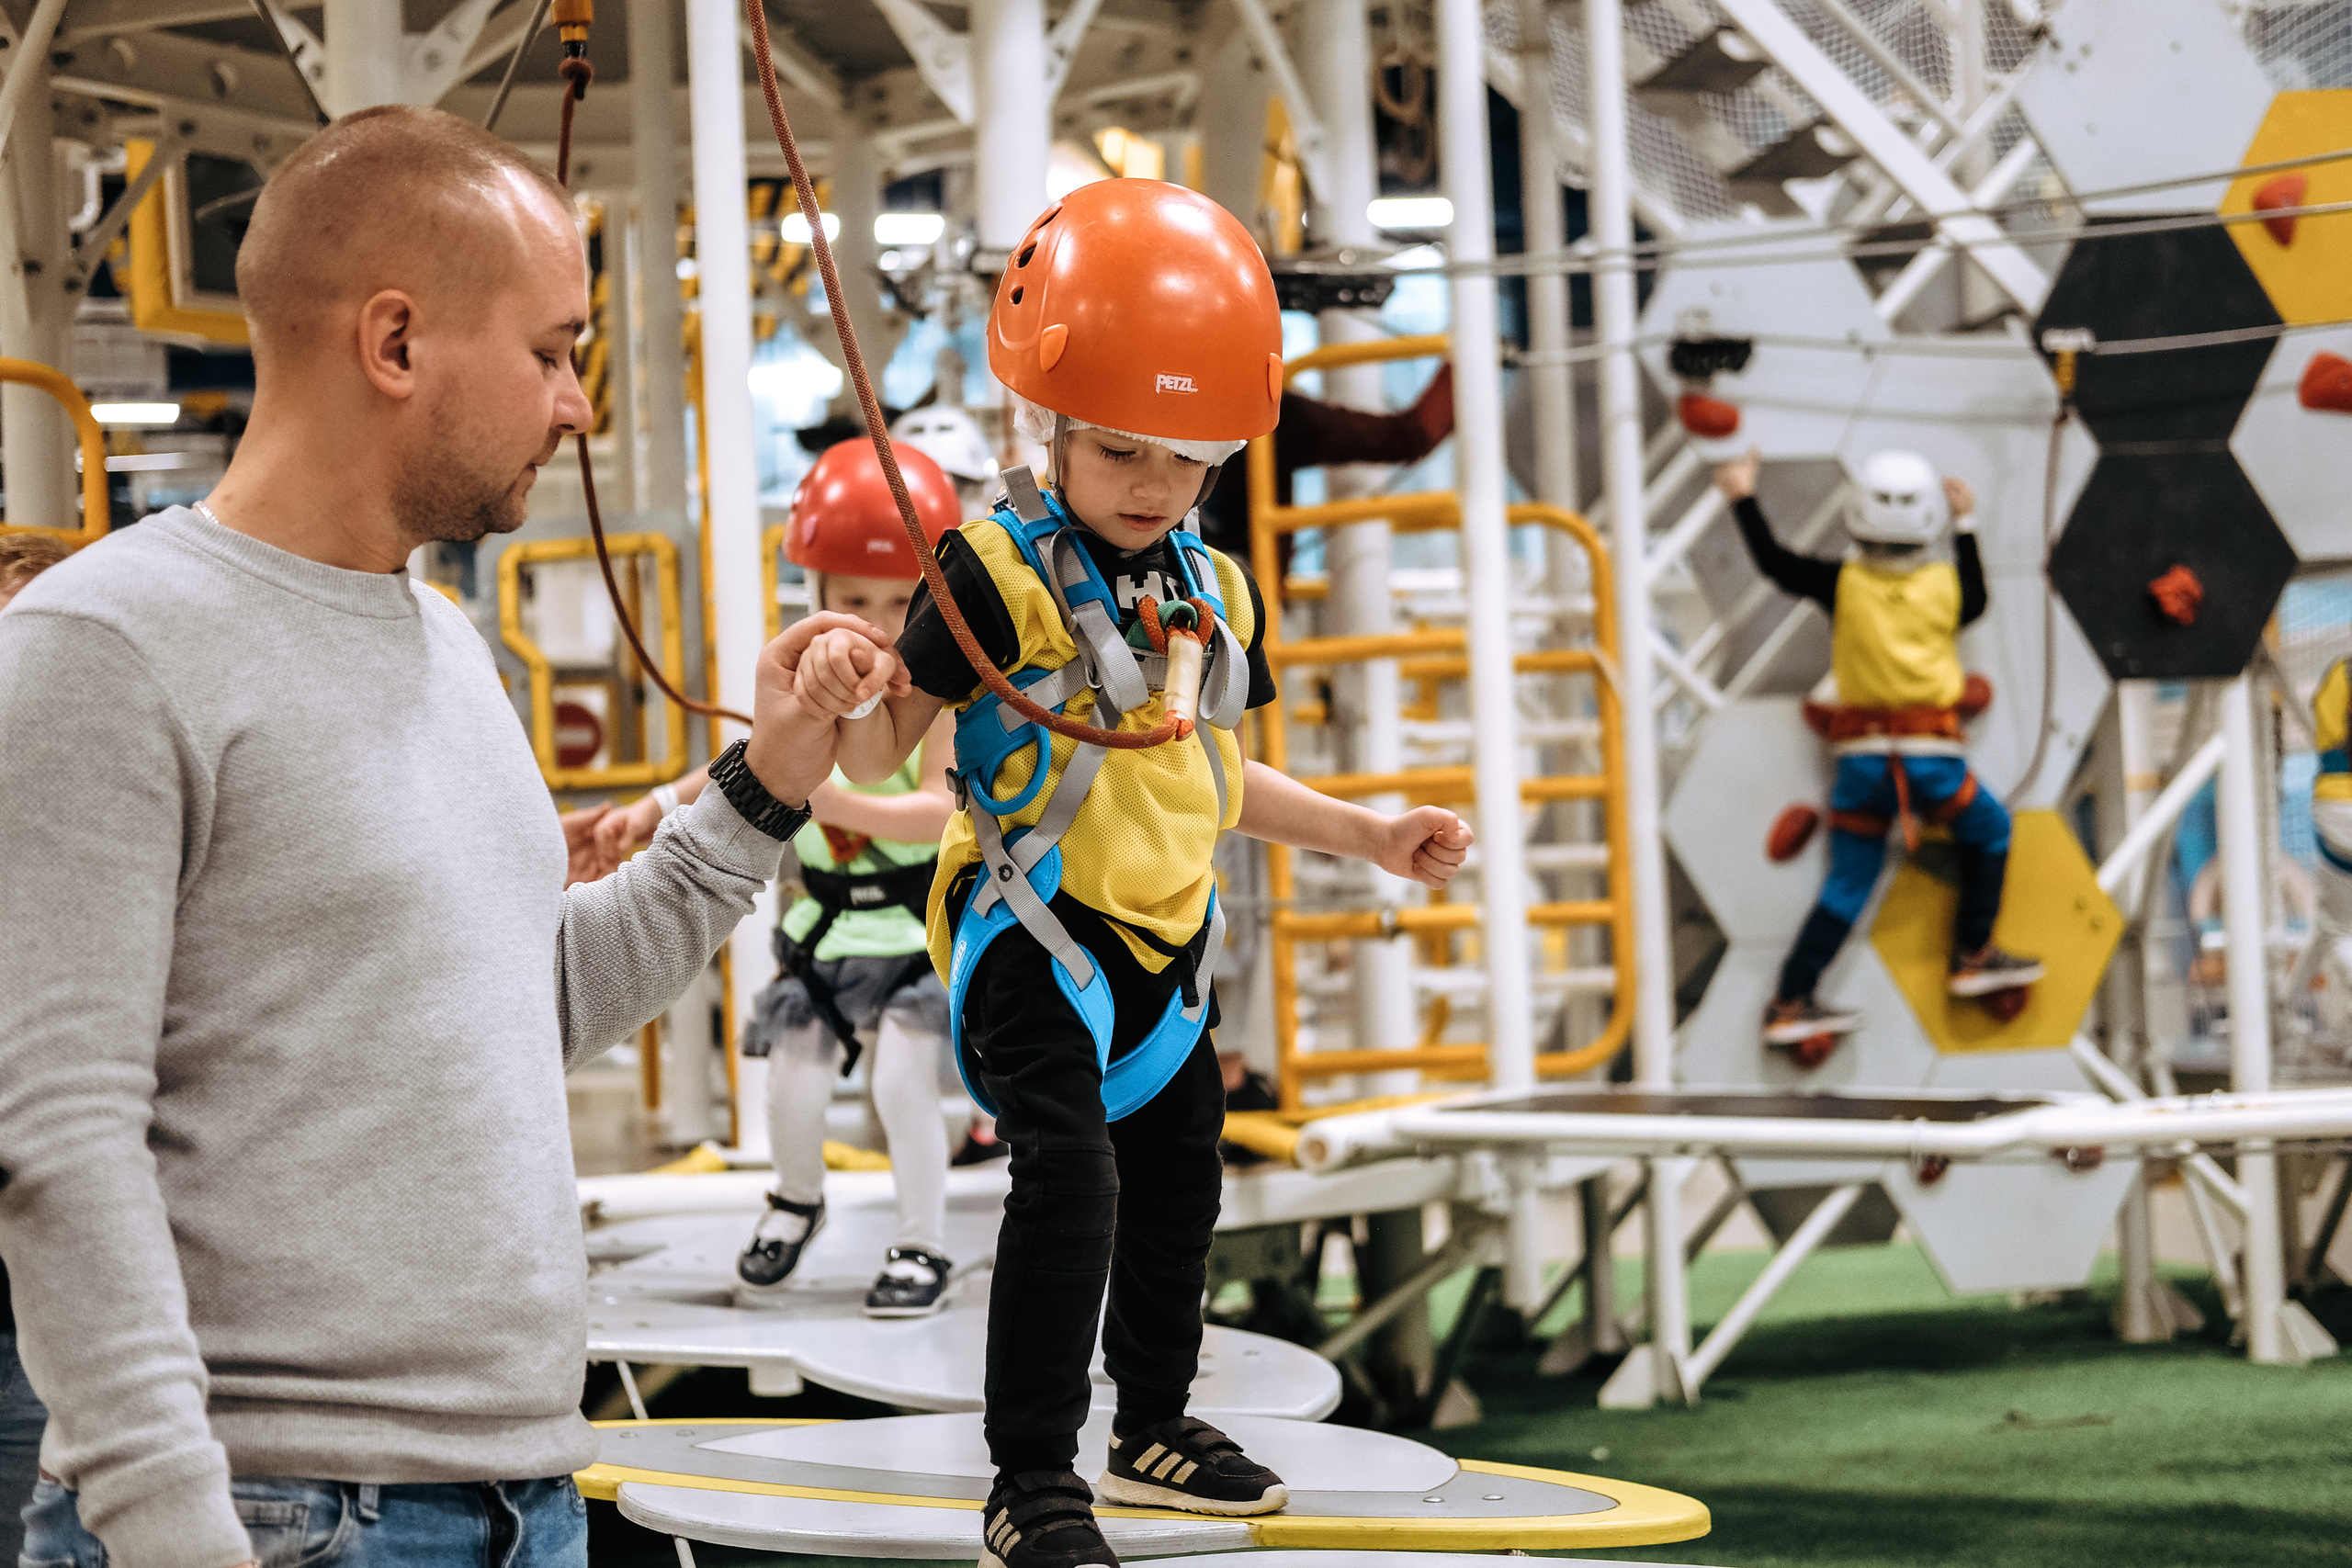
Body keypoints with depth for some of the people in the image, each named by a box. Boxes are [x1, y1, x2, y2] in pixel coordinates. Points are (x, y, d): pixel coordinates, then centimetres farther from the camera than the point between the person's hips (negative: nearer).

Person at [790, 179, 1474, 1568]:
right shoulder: (997, 573, -14)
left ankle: (1157, 1427, 39)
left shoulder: (1221, 594, 8)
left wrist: (1368, 834, 21)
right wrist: (849, 696, -39)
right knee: (1069, 1173, -19)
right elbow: (880, 758, -17)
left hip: (1168, 934, 8)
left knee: (1177, 1176, 19)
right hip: (1034, 929, -8)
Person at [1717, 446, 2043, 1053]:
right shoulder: (1946, 584, -2)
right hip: (1932, 755, -2)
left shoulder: (1843, 584, -5)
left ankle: (1790, 1003, 5)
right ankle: (1972, 955, 27)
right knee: (1989, 832, 25)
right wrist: (1966, 525, 31)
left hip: (1861, 758, 2)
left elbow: (1774, 562, 6)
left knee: (1848, 883, 10)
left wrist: (1743, 498, 18)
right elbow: (1975, 601, 22)